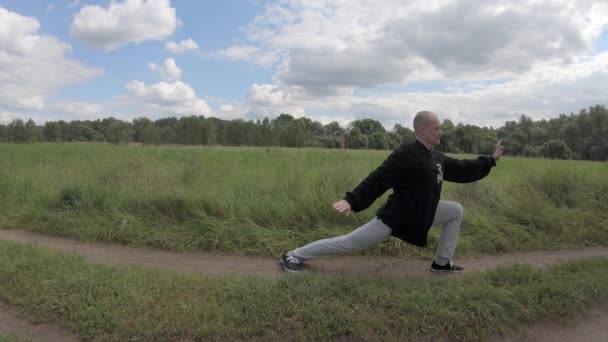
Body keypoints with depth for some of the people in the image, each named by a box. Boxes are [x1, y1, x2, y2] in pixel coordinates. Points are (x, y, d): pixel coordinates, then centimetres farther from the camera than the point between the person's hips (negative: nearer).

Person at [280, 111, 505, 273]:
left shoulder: (436, 157, 5)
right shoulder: (406, 155, -23)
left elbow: (461, 170, 17)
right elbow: (378, 180, -28)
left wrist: (491, 160, 18)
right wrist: (352, 201, -36)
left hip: (419, 215, 9)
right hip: (395, 216, -9)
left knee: (456, 210, 10)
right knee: (349, 243, -8)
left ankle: (442, 262, 19)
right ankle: (294, 256, 5)